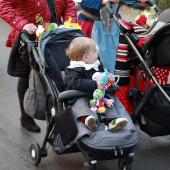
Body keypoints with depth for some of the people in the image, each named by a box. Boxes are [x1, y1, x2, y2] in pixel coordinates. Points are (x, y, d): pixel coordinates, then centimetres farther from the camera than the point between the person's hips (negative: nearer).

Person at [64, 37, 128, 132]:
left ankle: (112, 120, -37)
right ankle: (88, 117, -61)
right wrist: (95, 85, -33)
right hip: (79, 97, -6)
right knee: (80, 103, -34)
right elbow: (77, 83, -27)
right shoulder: (74, 70, -10)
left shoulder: (98, 66, 14)